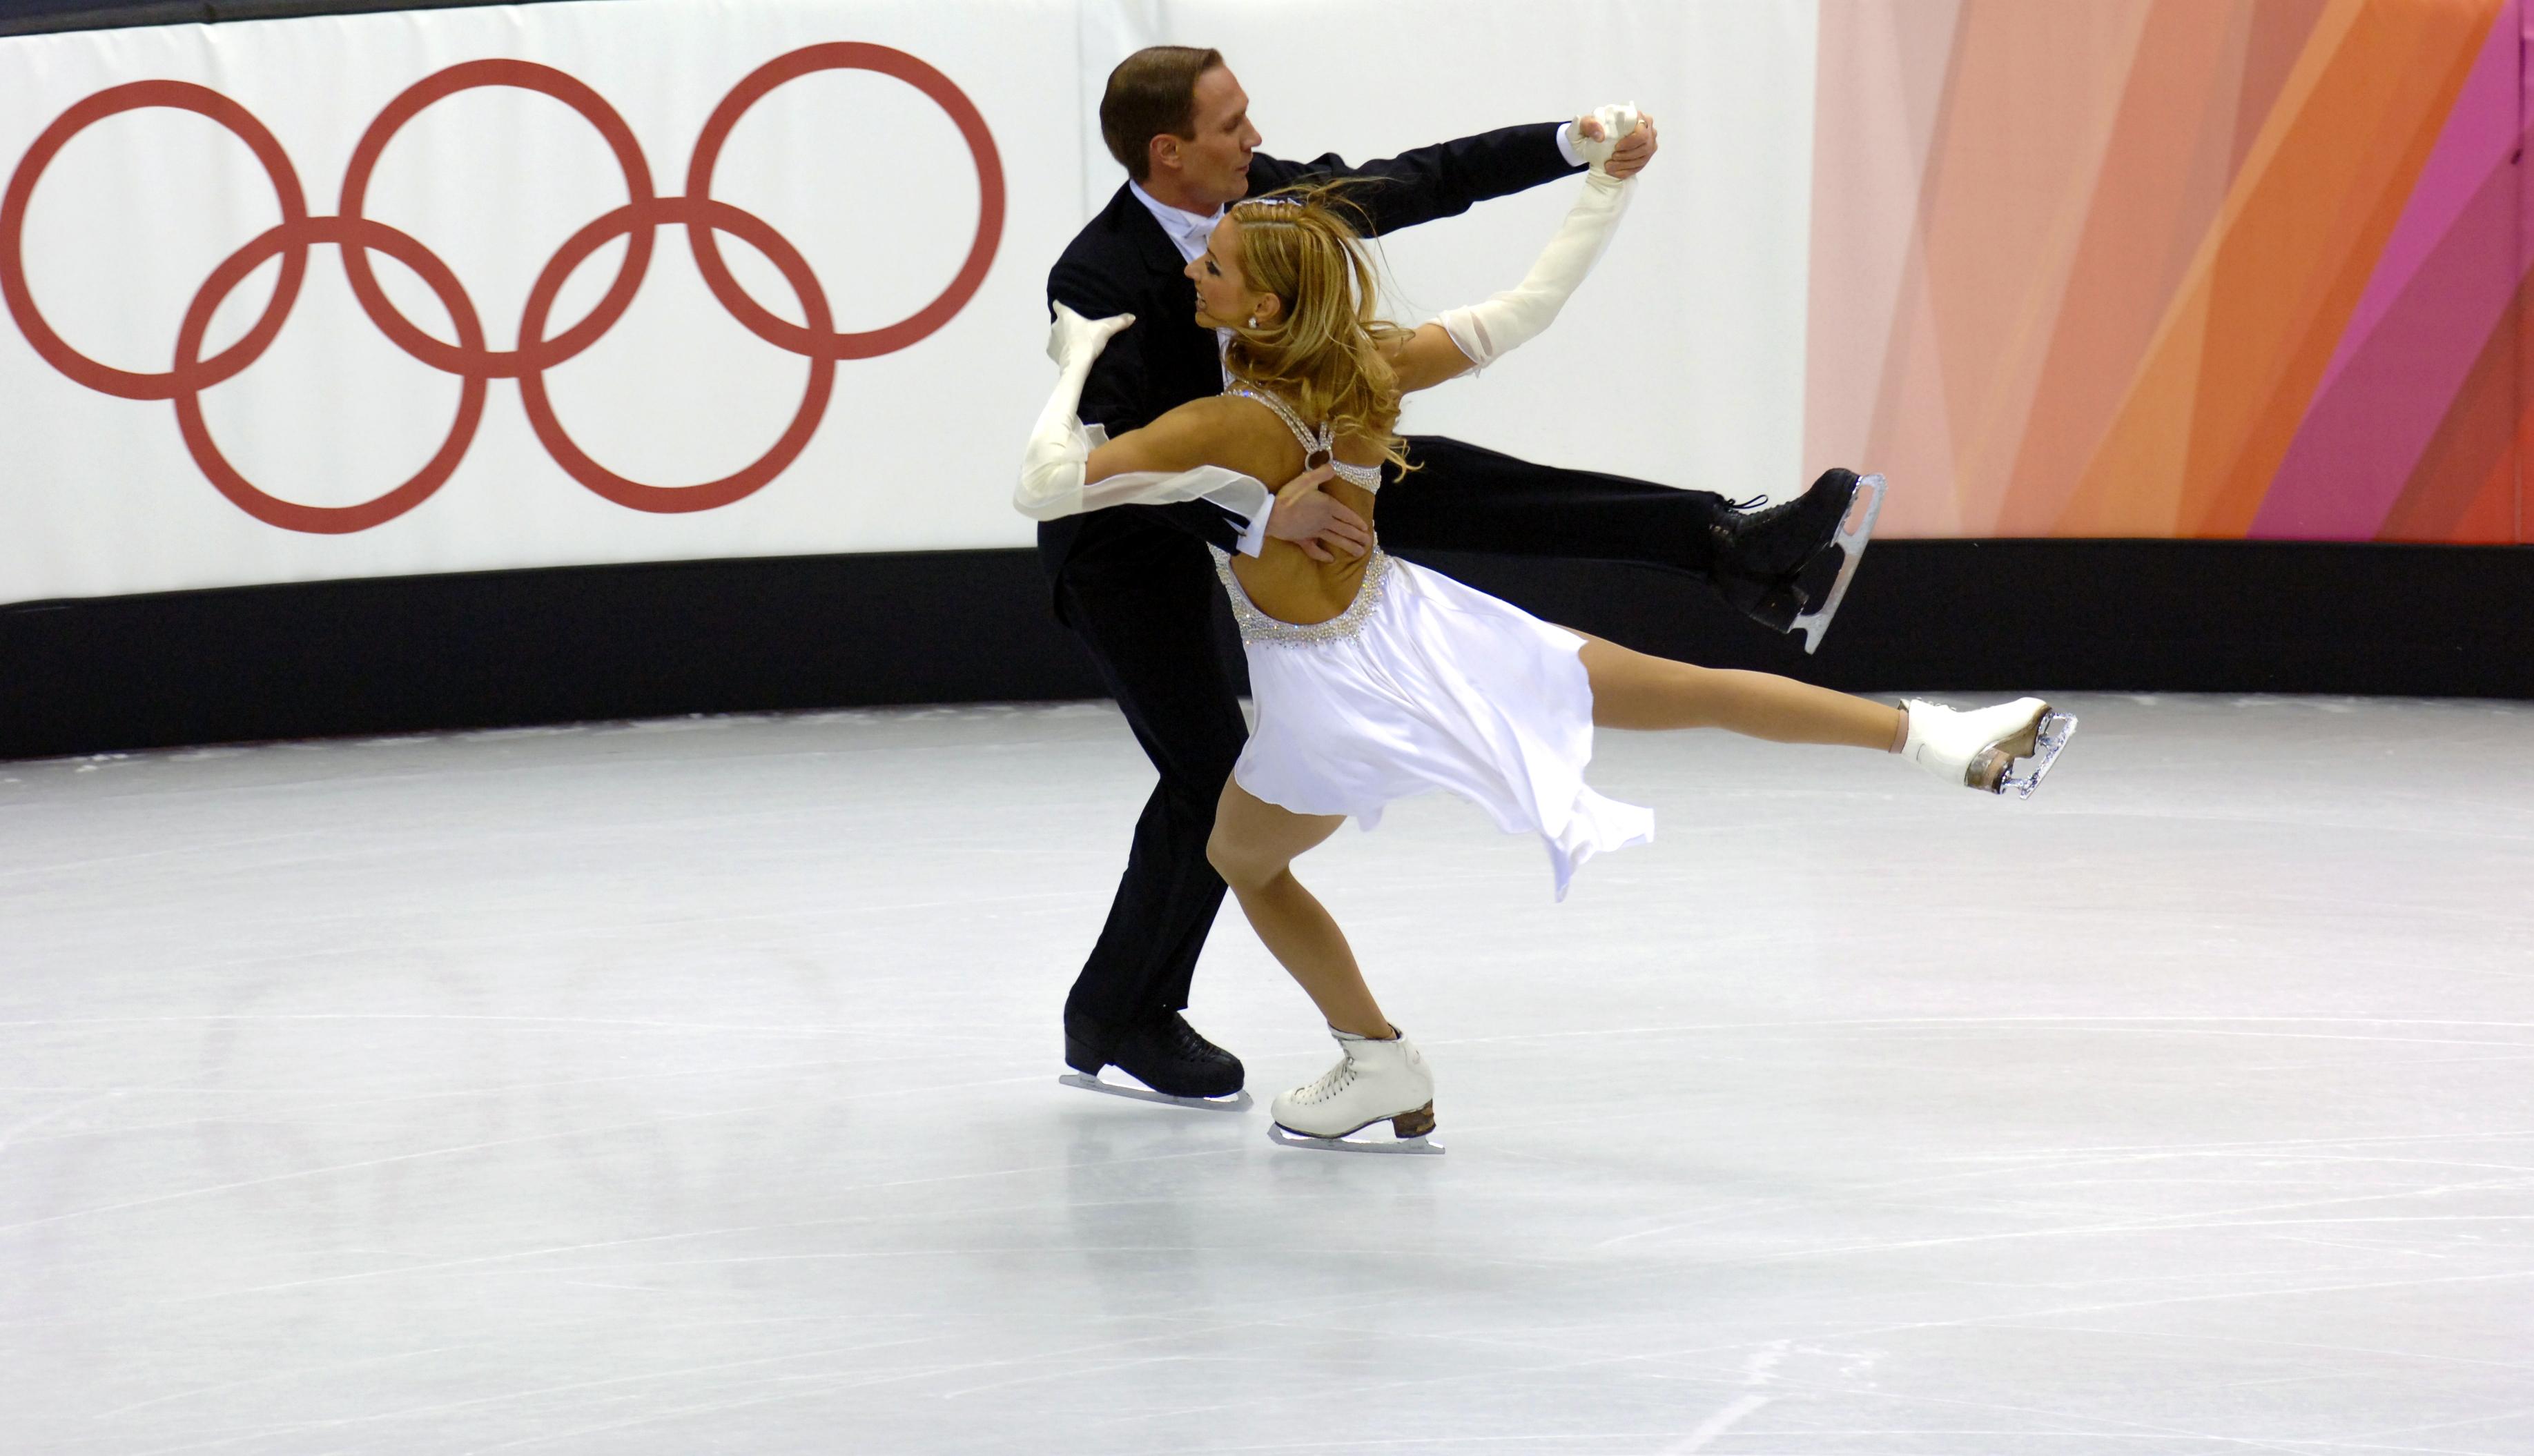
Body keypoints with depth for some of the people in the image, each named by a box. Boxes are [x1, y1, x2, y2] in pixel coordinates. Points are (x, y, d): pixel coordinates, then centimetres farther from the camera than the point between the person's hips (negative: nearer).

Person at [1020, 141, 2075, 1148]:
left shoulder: (1227, 428, -24)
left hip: (1331, 690, -5)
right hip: (1422, 623, 5)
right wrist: (1609, 183, 6)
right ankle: (1938, 736, 6)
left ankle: (1380, 1065, 27)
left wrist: (1076, 362, -11)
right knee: (1694, 690, 11)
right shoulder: (1370, 366, -9)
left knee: (1239, 861, 23)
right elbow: (1528, 308, -1)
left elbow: (1045, 483, -25)